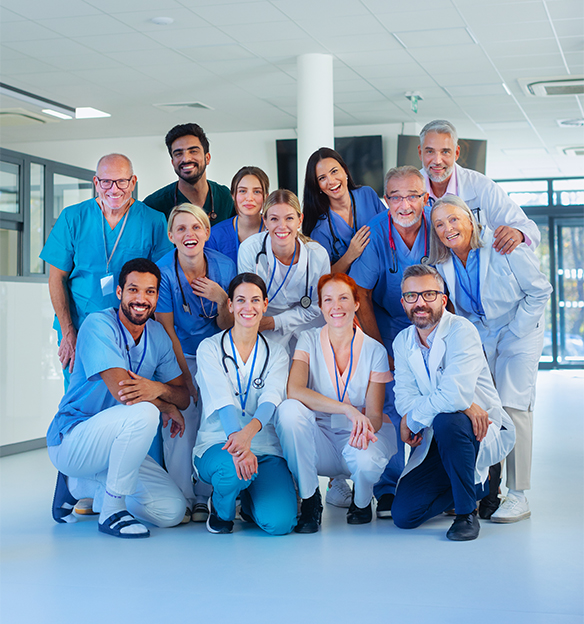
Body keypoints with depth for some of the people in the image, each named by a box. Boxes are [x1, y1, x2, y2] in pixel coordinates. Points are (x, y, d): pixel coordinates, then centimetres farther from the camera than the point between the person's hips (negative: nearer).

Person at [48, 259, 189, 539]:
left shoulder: (157, 334, 5)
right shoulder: (99, 325, -17)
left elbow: (183, 396, 1)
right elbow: (121, 391, -27)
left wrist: (158, 388, -23)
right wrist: (168, 408, -11)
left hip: (114, 443, 8)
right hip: (71, 440, -8)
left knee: (172, 511, -5)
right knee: (143, 412, -34)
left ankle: (78, 485, 14)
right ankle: (112, 511, -18)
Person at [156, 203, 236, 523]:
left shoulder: (224, 267, -7)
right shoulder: (163, 272, -14)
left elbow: (225, 327, -1)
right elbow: (166, 329, -9)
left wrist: (222, 299, -22)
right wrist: (185, 376, -10)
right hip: (177, 356, -2)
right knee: (180, 421, -14)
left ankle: (204, 498, 6)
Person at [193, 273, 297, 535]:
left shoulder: (276, 353, 9)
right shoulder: (210, 348, 1)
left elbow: (270, 400, -11)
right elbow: (223, 402, -15)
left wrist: (248, 432, -35)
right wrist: (238, 442, -35)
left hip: (265, 447, 2)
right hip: (218, 444, -2)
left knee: (279, 522, -22)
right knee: (234, 469, -39)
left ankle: (249, 500, 16)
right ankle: (220, 509, -1)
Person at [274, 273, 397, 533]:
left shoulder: (374, 350, -2)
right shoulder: (309, 340, -3)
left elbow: (374, 414, -5)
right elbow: (294, 390, -21)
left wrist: (364, 429, -31)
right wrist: (347, 409, -33)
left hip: (357, 436, 0)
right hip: (320, 438, 1)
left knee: (365, 461, -36)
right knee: (289, 409, -30)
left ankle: (361, 502, 5)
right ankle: (310, 501, -14)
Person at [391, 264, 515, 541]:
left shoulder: (461, 331, -18)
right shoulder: (402, 342, 3)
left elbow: (454, 395, -31)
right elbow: (404, 398, -10)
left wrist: (411, 419, -15)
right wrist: (464, 405, -25)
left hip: (487, 435, -6)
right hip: (436, 441, 6)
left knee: (447, 420, -39)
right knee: (404, 515, -7)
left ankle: (467, 513, -16)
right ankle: (477, 484, 21)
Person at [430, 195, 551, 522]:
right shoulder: (442, 261, -7)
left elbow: (540, 290, -11)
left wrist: (516, 332, -12)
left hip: (519, 333, -4)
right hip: (477, 336, 4)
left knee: (512, 406, -14)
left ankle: (518, 497, -8)